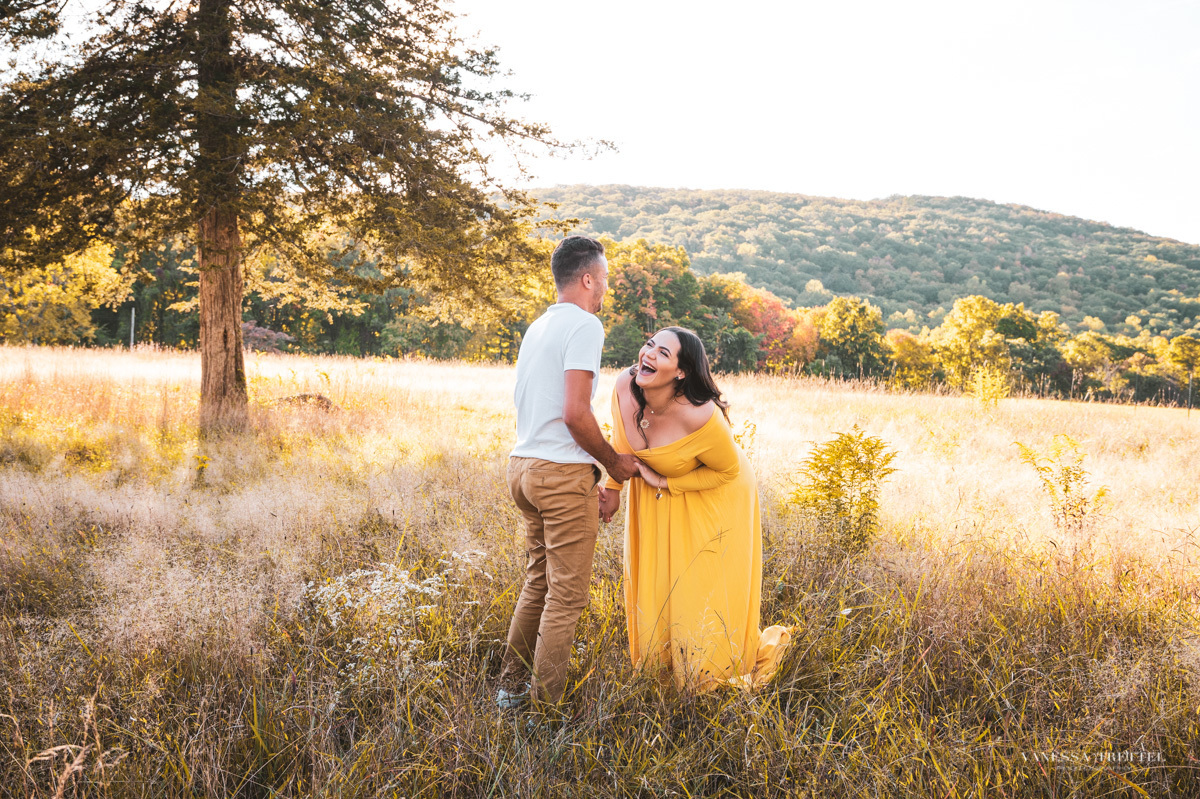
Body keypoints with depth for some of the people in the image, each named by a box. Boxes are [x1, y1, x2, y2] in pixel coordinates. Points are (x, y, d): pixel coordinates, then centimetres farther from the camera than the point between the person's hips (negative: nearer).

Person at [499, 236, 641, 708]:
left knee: (539, 580, 19)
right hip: (563, 473, -9)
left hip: (523, 466, 9)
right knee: (567, 593, -1)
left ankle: (511, 686, 26)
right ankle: (545, 705, 5)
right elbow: (575, 413, -20)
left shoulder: (537, 327, 17)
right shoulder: (585, 325, -11)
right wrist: (613, 462, -5)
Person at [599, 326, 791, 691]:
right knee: (654, 585, 16)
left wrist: (666, 483, -21)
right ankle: (663, 657, 42)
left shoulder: (700, 416, -38)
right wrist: (613, 487, 3)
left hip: (714, 497, -5)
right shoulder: (625, 386, -24)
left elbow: (728, 470, -20)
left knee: (704, 590, 4)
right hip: (655, 497, 5)